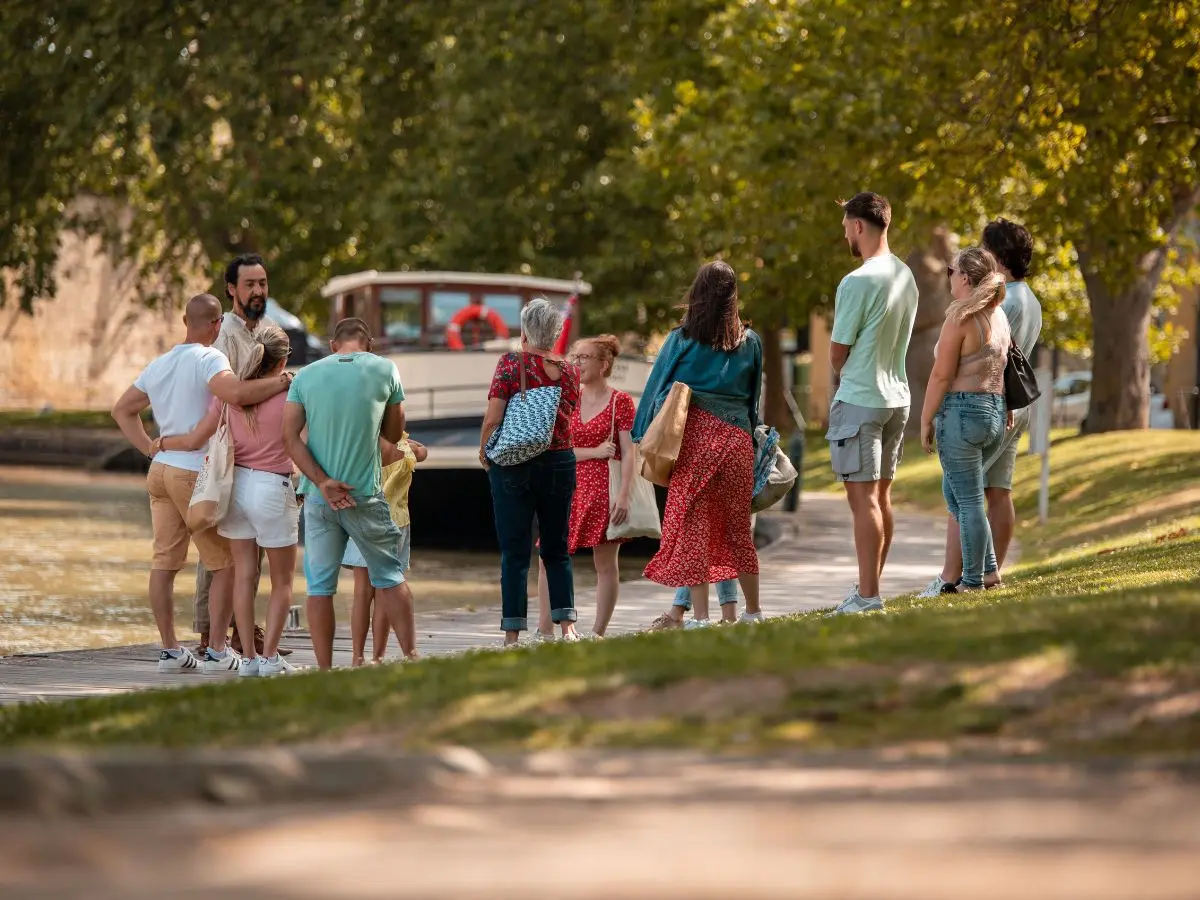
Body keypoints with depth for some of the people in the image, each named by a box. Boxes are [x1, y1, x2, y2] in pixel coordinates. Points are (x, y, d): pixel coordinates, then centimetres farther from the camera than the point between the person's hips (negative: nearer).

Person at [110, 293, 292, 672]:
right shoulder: (209, 359, -11)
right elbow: (235, 393, -30)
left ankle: (169, 649, 8)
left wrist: (151, 448, 16)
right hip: (196, 474, -8)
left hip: (161, 470, 8)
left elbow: (122, 410, 23)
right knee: (226, 565, 2)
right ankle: (216, 651, -1)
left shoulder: (159, 364, 14)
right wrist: (280, 382, -18)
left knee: (164, 563, 6)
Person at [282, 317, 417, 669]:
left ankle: (324, 671, 1)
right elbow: (394, 433, 9)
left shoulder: (306, 376, 5)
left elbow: (291, 437, -4)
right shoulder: (385, 370, 1)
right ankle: (410, 656, 7)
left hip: (318, 495, 1)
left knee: (319, 586, 4)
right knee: (389, 577, 10)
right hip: (366, 494, -1)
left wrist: (322, 481, -10)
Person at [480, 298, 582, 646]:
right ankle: (567, 625, 4)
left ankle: (513, 634, -3)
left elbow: (493, 419, -11)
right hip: (560, 462, 3)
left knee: (515, 552, 0)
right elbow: (568, 420, 7)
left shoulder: (511, 363, -8)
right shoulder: (569, 373, 2)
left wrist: (484, 452, 4)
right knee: (556, 549, 14)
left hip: (514, 464, -3)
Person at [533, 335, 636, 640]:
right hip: (571, 486, 5)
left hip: (605, 488, -5)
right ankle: (544, 632, 3)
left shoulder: (620, 401, -2)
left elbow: (629, 453, -7)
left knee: (605, 563, 0)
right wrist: (595, 452, -10)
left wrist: (624, 495, -16)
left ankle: (598, 633, 3)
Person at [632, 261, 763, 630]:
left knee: (691, 522, -2)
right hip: (738, 436, 3)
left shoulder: (681, 340, 0)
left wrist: (647, 439, 7)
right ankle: (753, 610, 19)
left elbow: (658, 388, 2)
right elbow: (754, 398, 14)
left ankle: (698, 613, -9)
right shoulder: (750, 343, 8)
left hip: (695, 431, -3)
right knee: (737, 525, 13)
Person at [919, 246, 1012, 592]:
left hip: (962, 409, -8)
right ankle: (987, 567, 17)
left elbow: (941, 375, -13)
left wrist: (926, 420, -8)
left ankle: (974, 580, 2)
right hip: (997, 411, 8)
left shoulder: (960, 317, -12)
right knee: (953, 490, 21)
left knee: (968, 500, -2)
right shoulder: (999, 316, 11)